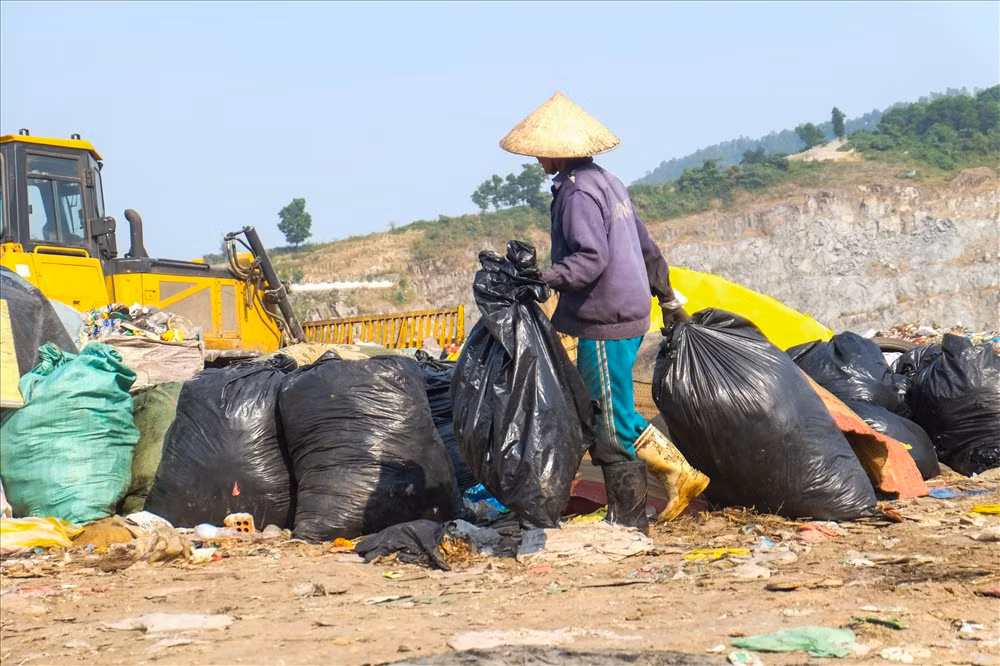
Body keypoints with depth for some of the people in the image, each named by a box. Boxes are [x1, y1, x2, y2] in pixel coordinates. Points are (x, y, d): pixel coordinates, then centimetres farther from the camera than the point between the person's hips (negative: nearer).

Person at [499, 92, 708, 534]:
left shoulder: (578, 192, -15)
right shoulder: (607, 182, 15)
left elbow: (591, 259, -25)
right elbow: (645, 246, 21)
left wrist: (544, 280, -31)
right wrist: (667, 298, 28)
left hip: (604, 322, -10)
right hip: (628, 313, 10)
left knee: (610, 423, -2)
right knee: (609, 413, 18)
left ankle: (629, 521, 6)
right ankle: (679, 472, 19)